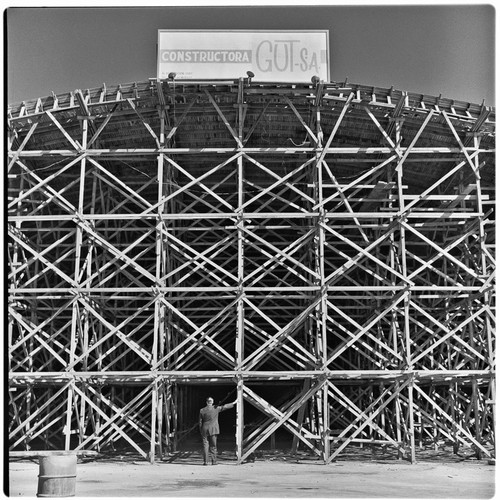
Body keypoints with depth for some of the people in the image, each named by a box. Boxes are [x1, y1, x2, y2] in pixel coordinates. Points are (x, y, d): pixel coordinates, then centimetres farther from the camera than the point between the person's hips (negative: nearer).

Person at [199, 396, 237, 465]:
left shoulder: (202, 410, 1)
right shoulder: (216, 408, -3)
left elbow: (200, 422, 4)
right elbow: (225, 407, 5)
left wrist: (201, 432, 12)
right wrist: (234, 403, 16)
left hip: (205, 429, 1)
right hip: (213, 430, -1)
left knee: (205, 446, 3)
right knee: (213, 446, 5)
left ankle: (205, 461, -1)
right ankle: (214, 461, 3)